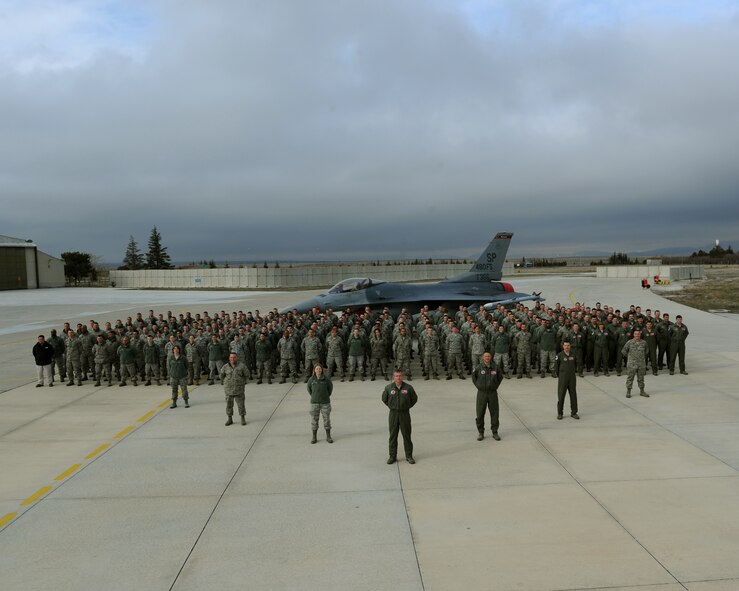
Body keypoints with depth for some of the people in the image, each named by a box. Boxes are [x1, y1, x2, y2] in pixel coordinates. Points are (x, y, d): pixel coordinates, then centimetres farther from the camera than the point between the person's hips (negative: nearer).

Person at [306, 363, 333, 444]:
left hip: (325, 403, -1)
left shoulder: (326, 378, -8)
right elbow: (309, 388, 13)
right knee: (314, 420, 5)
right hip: (314, 403, 1)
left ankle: (328, 436, 16)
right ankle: (314, 437, 17)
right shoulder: (311, 379, -5)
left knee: (327, 419, 5)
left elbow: (330, 387, 8)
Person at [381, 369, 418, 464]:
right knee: (393, 436, 5)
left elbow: (414, 399, 9)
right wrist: (392, 407, 10)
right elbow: (384, 399, 13)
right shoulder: (388, 388, -4)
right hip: (393, 414, 1)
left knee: (407, 435, 3)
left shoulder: (408, 387, -6)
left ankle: (409, 456, 13)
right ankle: (392, 456, 14)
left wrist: (407, 407, 6)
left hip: (405, 414, -1)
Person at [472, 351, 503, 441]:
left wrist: (495, 386, 5)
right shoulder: (478, 368, -6)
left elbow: (500, 377, 15)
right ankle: (481, 433, 15)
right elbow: (474, 377, 12)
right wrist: (478, 386, 3)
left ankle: (495, 433, 16)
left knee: (495, 413, 4)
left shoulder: (496, 368, -3)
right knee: (480, 414, 2)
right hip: (482, 394, -1)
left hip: (493, 394, 1)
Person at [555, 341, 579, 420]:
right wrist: (559, 375, 5)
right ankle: (559, 413, 10)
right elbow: (556, 366, 1)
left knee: (573, 395, 7)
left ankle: (574, 412, 17)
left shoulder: (573, 355, 3)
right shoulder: (559, 355, -7)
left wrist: (574, 372, 13)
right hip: (563, 378, -3)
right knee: (561, 395, -1)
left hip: (572, 378, 3)